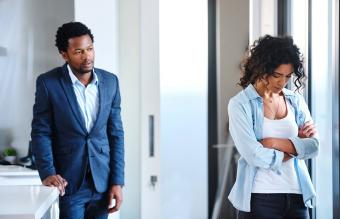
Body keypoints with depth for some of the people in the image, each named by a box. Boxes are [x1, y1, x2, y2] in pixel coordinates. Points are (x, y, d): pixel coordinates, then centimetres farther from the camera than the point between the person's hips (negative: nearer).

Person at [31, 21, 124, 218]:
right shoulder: (48, 83, -5)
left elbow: (116, 133, 6)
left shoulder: (110, 82, 4)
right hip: (68, 183, -3)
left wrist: (117, 181, 1)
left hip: (101, 182, 3)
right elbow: (41, 132, -4)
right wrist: (47, 173, -17)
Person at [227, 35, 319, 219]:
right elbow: (254, 155, -16)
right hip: (260, 197, -4)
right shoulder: (240, 104, -6)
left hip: (297, 195, 4)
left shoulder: (295, 100, 8)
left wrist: (277, 143, -14)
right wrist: (296, 147, -4)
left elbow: (313, 146, 0)